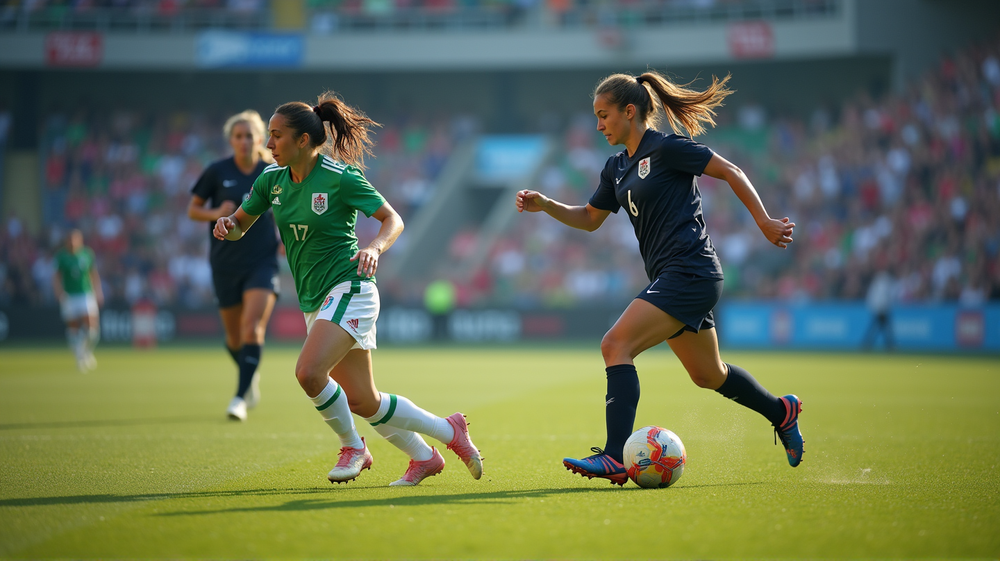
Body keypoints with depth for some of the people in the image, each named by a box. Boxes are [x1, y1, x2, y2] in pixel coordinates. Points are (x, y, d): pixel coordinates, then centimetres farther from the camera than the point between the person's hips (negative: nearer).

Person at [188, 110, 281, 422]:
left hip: (262, 262, -1)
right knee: (234, 337, 9)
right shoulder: (216, 172, -3)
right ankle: (251, 377, 40)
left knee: (252, 326, -19)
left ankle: (241, 397, -19)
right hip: (226, 265, 1)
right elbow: (192, 209, 4)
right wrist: (215, 214, -16)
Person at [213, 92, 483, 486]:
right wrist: (227, 225, -9)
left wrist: (375, 247, -29)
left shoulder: (341, 177, -13)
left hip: (349, 289, -7)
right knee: (363, 402, 7)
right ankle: (424, 456, 26)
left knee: (309, 372, -26)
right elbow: (240, 226, 14)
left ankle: (353, 447, -3)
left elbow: (394, 220, -10)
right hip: (314, 302, 7)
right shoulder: (272, 179, 4)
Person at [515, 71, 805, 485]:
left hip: (690, 272, -9)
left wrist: (765, 223, -8)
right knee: (708, 375, 22)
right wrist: (545, 206, 8)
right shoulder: (617, 167, 14)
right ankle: (781, 412, 44)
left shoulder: (666, 148, -10)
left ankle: (615, 458, -26)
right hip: (669, 278, 9)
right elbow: (590, 218, 24)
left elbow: (732, 173, -7)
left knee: (616, 346, -20)